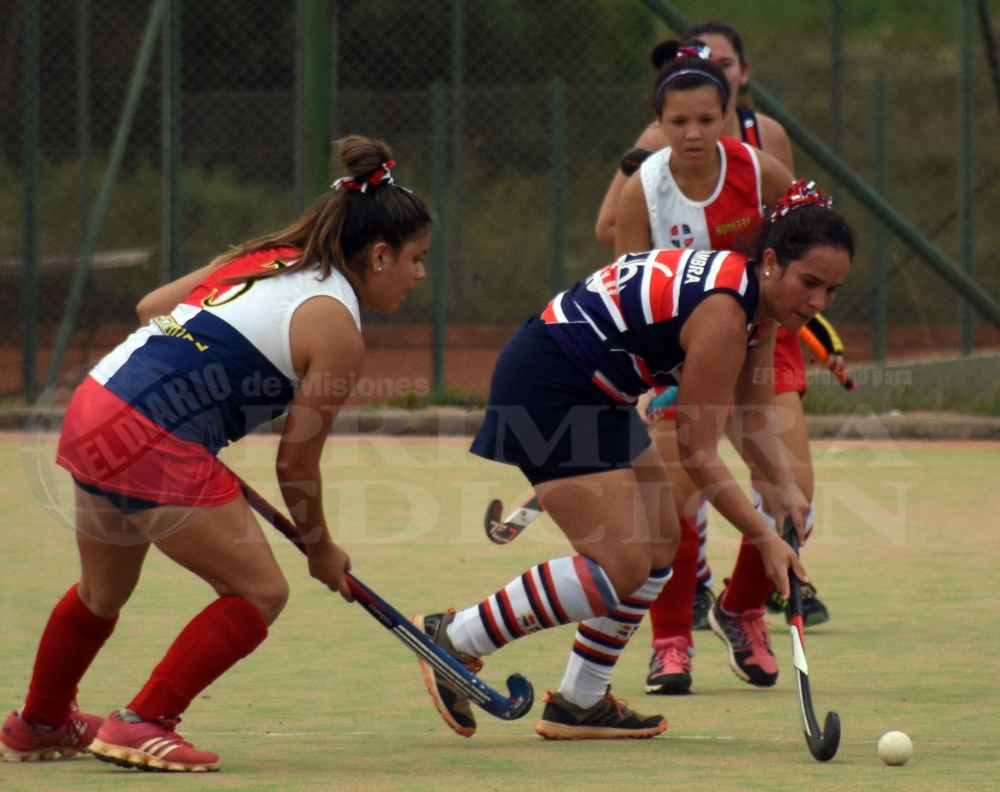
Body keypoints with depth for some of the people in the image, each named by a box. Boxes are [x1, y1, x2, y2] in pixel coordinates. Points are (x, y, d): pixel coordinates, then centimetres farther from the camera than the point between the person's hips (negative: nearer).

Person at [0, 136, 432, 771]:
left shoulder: (266, 259, 14)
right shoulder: (337, 330, -9)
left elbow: (152, 307, 21)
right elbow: (297, 464, -5)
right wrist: (321, 550, 11)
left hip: (96, 403, 9)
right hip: (155, 449, -9)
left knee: (102, 594, 29)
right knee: (260, 592, 1)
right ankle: (141, 726, 1)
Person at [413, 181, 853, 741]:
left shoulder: (760, 306, 3)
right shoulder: (722, 315, -26)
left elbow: (755, 418, 11)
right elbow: (698, 456, -21)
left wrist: (786, 485, -6)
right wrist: (764, 538, -19)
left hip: (595, 395, 11)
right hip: (547, 385, -11)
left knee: (661, 546, 11)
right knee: (621, 565, -13)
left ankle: (580, 703, 19)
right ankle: (452, 641, -4)